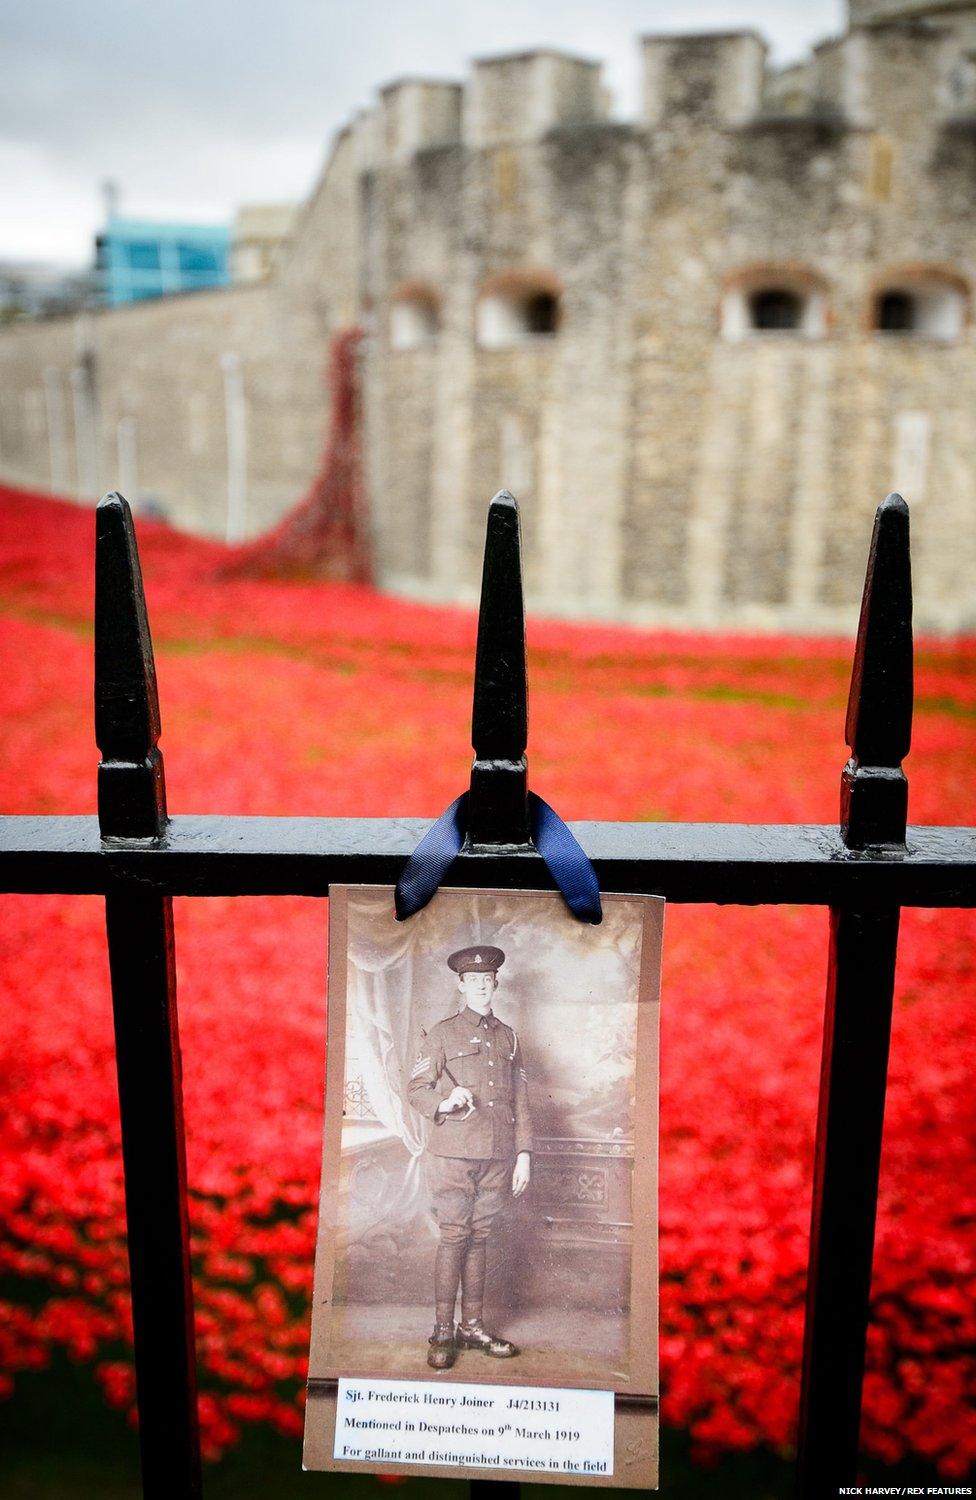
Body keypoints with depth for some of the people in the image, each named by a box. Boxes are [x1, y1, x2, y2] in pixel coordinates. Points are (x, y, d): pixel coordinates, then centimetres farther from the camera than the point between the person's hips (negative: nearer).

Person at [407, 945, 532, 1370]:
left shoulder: (508, 1037, 13)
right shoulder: (443, 1033, 2)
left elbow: (520, 1099, 13)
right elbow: (415, 1088, 0)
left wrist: (523, 1153, 8)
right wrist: (442, 1104, -20)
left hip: (497, 1157, 4)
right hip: (454, 1154, -3)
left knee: (479, 1237, 10)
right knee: (453, 1237, -1)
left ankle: (472, 1325, 19)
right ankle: (443, 1332, 8)